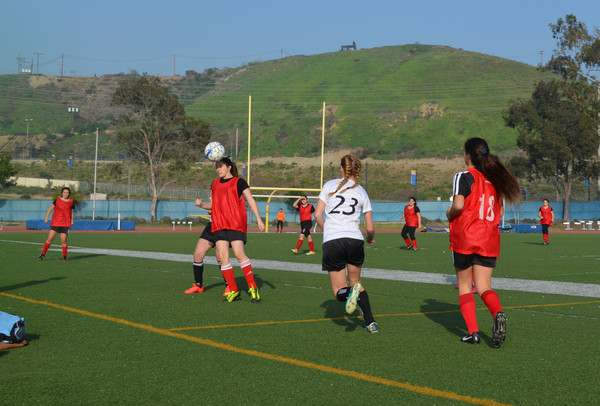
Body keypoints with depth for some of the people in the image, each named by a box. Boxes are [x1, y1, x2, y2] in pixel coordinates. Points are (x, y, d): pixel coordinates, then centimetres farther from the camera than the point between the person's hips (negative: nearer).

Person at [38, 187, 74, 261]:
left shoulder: (71, 202, 7)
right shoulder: (57, 201, 2)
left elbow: (72, 211, 21)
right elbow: (50, 209, 6)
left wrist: (72, 220, 15)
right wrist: (46, 218, -2)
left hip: (65, 224, 1)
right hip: (55, 223, -1)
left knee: (63, 240, -3)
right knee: (50, 239, -6)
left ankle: (64, 256, 10)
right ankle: (43, 254, 6)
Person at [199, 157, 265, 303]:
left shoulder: (238, 182, 3)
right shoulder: (215, 183, 19)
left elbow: (251, 200, 0)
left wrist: (259, 219, -9)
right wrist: (202, 205, 2)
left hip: (236, 224, -5)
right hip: (219, 224, 5)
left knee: (239, 253, -15)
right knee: (223, 256, -4)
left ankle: (253, 288, -5)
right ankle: (234, 291, 2)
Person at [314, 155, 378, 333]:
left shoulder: (330, 185, 7)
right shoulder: (362, 192, 11)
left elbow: (317, 215, 2)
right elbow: (370, 228, 10)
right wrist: (370, 238, 32)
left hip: (332, 244, -2)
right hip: (355, 240, 2)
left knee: (339, 292, 10)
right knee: (356, 281, 24)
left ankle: (350, 293, -27)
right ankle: (370, 322, 10)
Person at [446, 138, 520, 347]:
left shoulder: (464, 177, -7)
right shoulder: (494, 179, 12)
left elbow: (458, 205, -21)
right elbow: (499, 212, 16)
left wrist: (449, 214, -1)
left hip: (464, 238, -4)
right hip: (489, 240, 4)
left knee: (464, 286, 10)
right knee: (484, 287, 3)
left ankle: (473, 331, 3)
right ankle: (498, 313, -28)